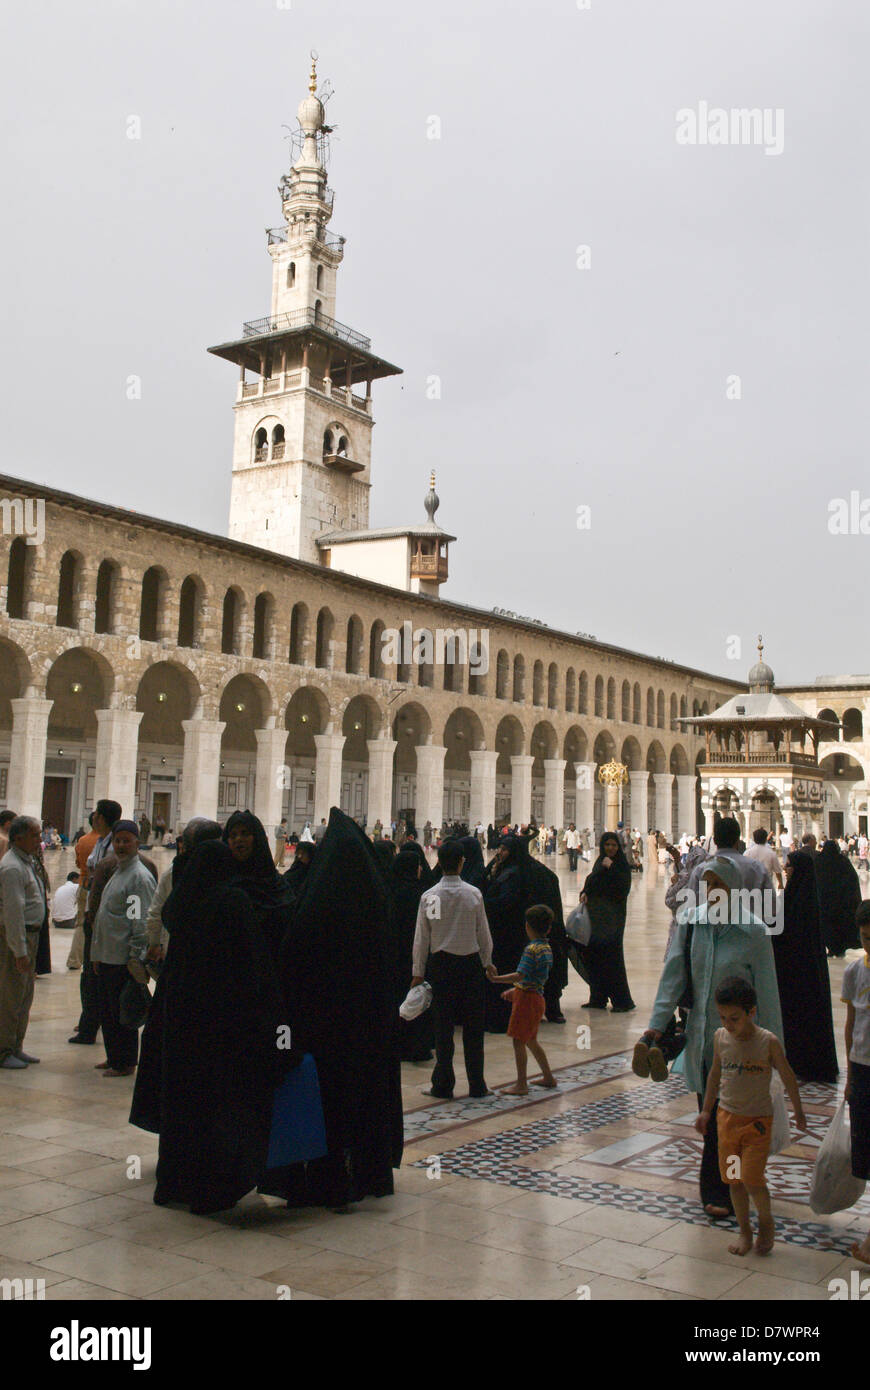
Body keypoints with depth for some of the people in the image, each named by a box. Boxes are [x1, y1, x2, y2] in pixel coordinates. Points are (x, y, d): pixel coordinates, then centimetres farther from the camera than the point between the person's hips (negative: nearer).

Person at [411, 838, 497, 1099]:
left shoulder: (429, 896, -7)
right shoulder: (474, 894, -7)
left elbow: (421, 938, -3)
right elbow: (483, 933, 1)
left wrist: (418, 972, 6)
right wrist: (487, 962, 16)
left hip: (440, 964, 0)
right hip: (470, 963, 0)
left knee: (443, 1026, 6)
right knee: (473, 1028, 7)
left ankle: (443, 1085, 9)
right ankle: (477, 1085, 11)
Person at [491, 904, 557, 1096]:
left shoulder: (532, 949, -18)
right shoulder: (547, 949, 10)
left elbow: (520, 976, -26)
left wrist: (495, 979, -23)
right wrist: (515, 990, 22)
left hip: (526, 999, -9)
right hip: (537, 996, 9)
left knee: (518, 1041, -2)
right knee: (531, 1040, 20)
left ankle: (521, 1084, 1)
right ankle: (548, 1077, 28)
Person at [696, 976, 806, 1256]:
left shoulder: (768, 1042, -16)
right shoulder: (720, 1037, -4)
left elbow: (787, 1076, -1)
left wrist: (798, 1111, 10)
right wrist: (706, 1110, 17)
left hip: (758, 1120, -4)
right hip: (727, 1116, 4)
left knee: (752, 1180, -7)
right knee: (734, 1179, 9)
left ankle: (766, 1221, 20)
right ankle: (744, 1230, 26)